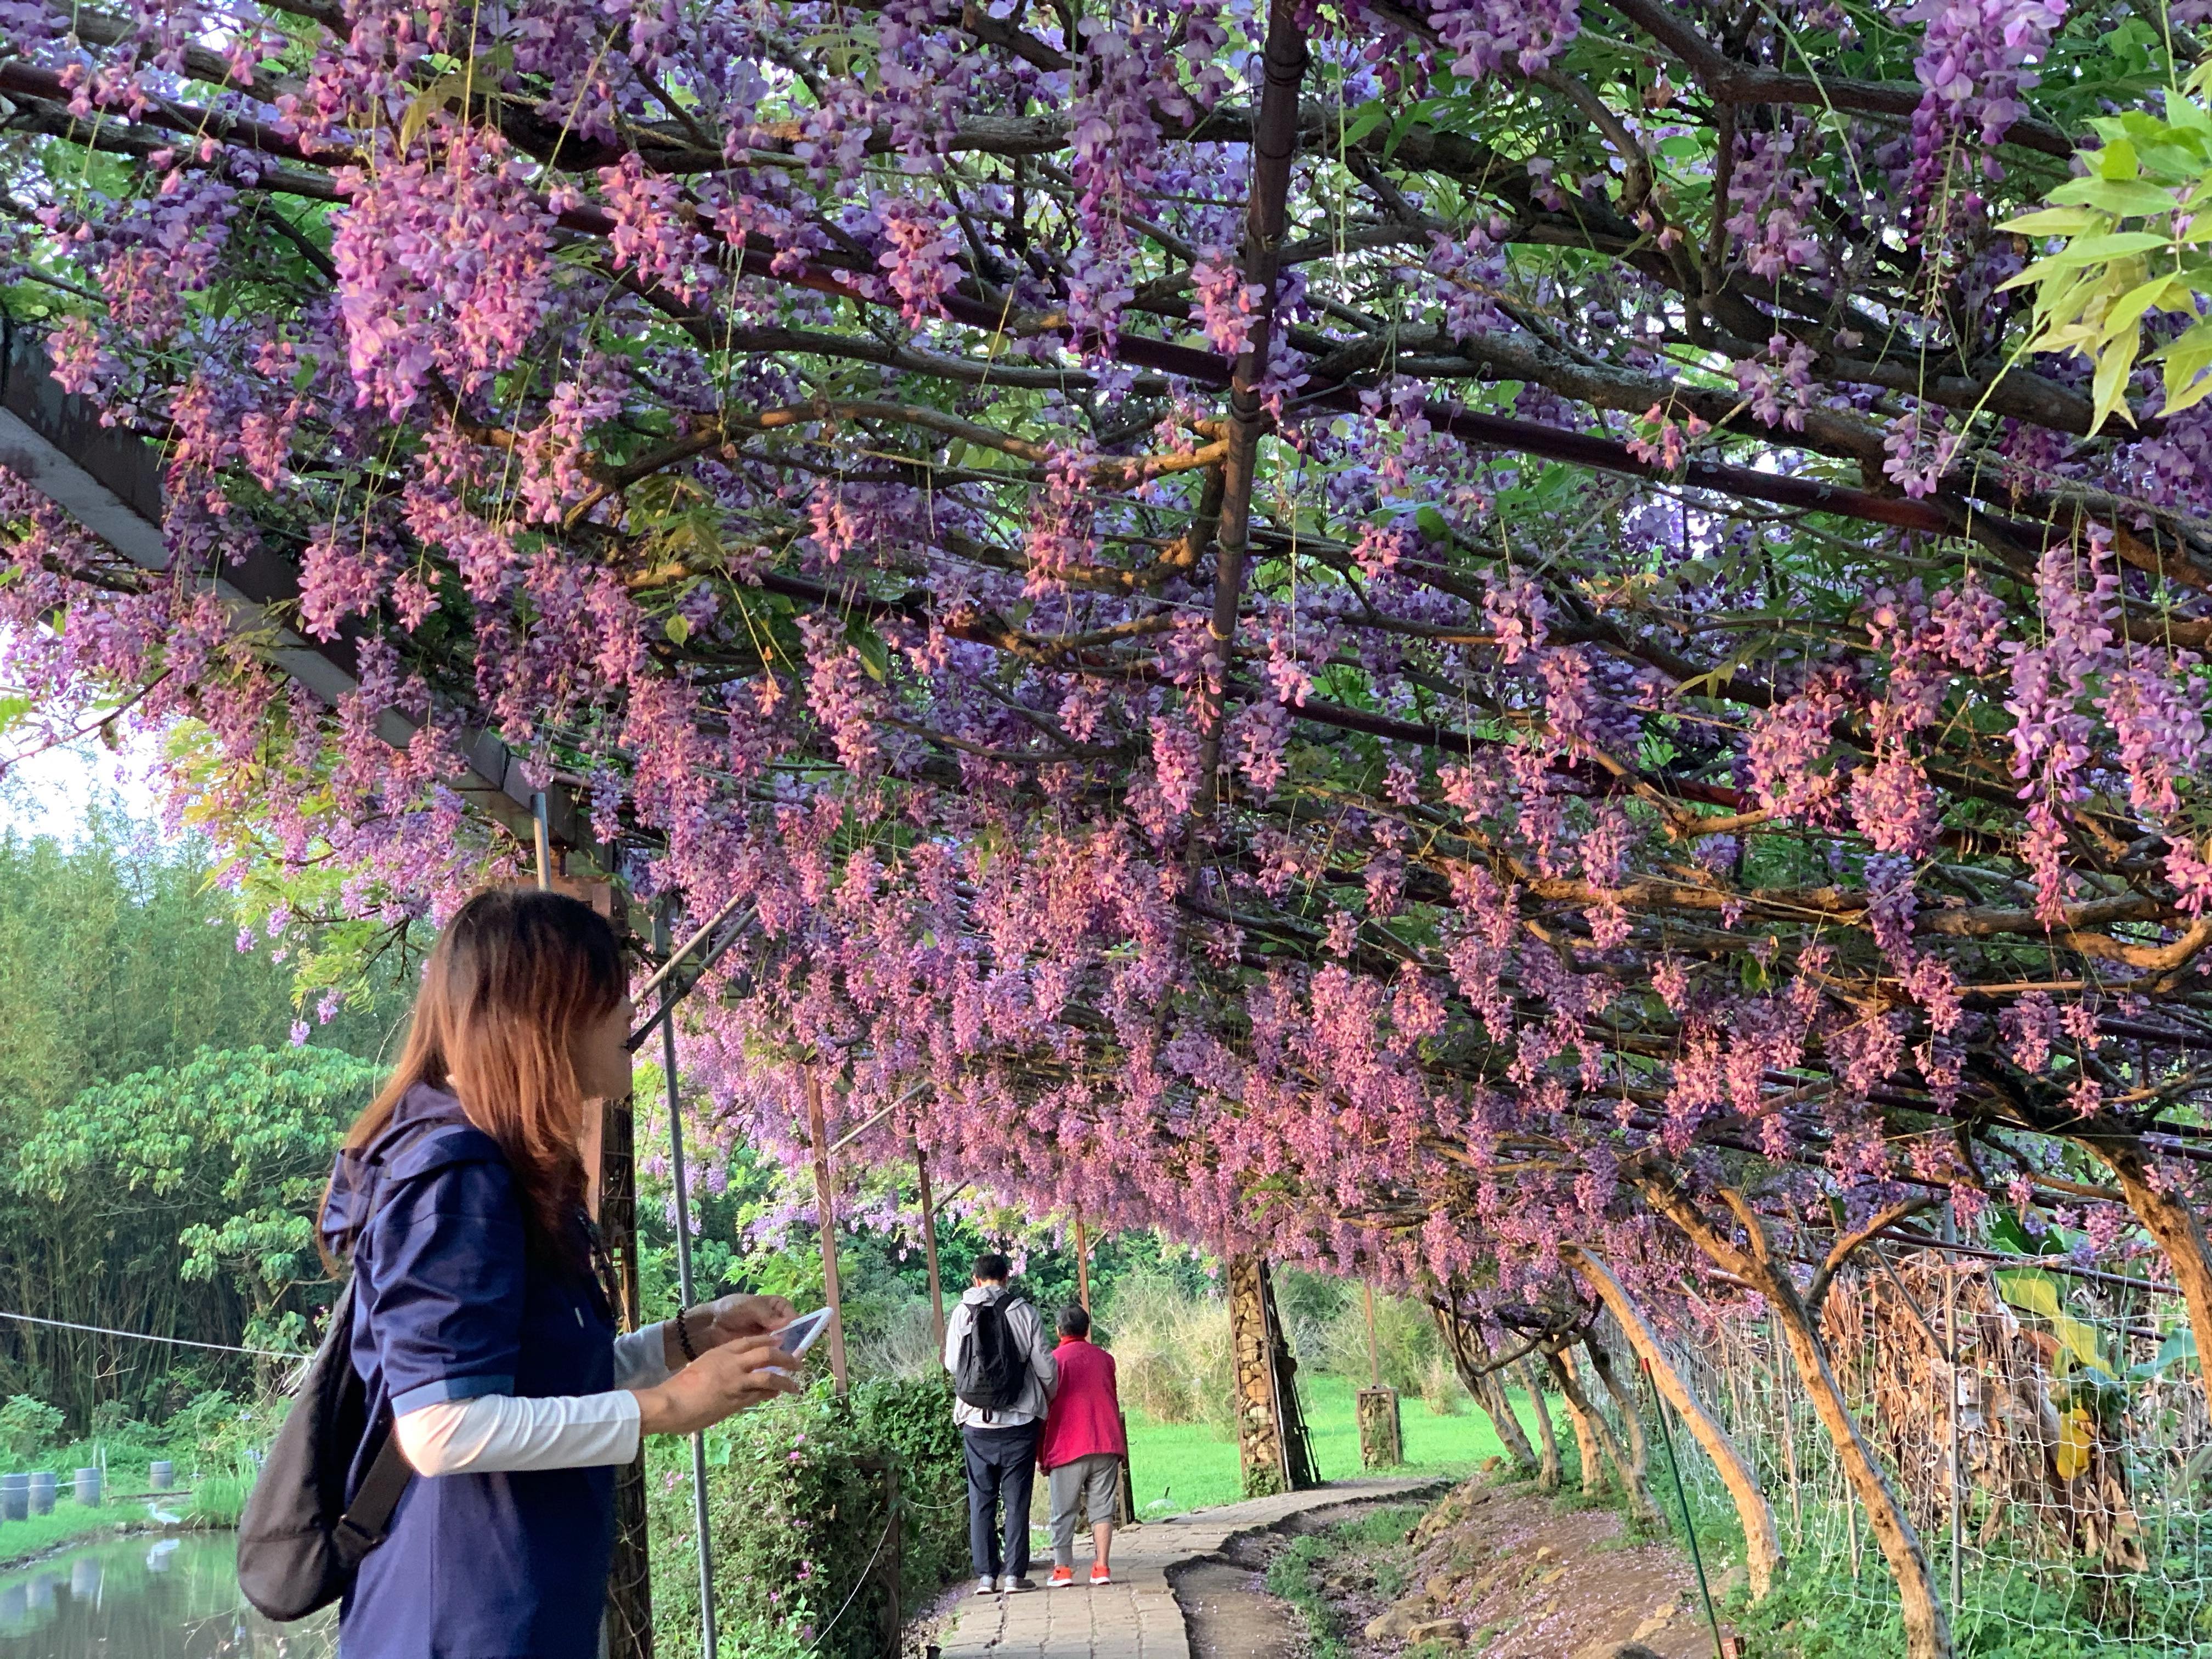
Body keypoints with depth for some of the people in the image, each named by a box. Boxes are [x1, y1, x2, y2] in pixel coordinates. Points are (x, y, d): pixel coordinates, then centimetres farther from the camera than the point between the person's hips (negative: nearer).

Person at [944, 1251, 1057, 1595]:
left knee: (981, 1501, 9)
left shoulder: (961, 1313, -2)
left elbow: (951, 1363, 5)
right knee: (1017, 1500, 6)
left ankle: (985, 1575, 8)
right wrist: (1052, 1399, 17)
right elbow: (1045, 1366, -3)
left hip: (976, 1422, 1)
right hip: (1019, 1422, -1)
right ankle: (1014, 1574, 4)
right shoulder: (1024, 1313, -6)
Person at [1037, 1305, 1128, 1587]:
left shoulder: (1054, 1360, -1)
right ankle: (1102, 1567, -2)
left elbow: (1045, 1409, 0)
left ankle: (1063, 1569, 0)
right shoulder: (1105, 1358, 11)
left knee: (1064, 1512, 4)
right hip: (1107, 1446, 3)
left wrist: (1041, 1456, 6)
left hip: (1068, 1447, -3)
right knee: (1102, 1508, 5)